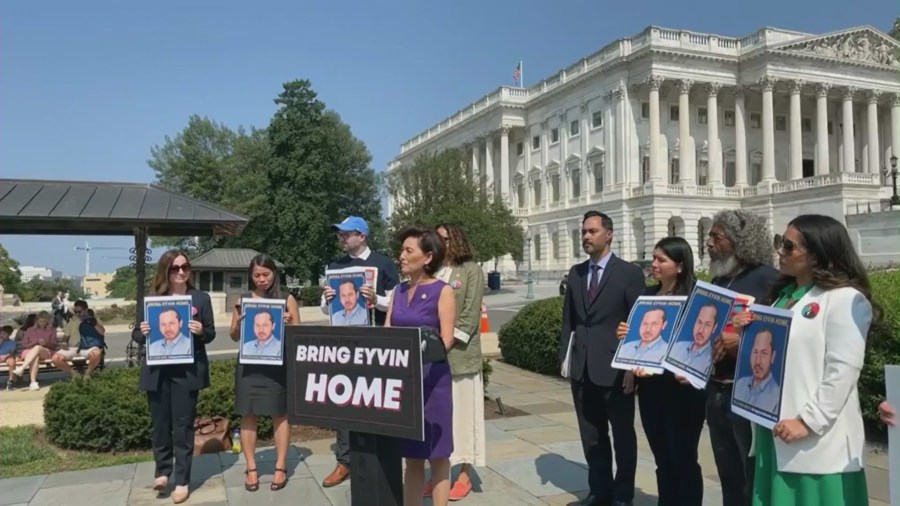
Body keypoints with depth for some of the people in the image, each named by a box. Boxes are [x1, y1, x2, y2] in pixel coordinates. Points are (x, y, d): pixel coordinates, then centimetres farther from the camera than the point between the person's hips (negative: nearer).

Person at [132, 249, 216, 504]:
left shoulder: (201, 298, 2)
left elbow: (210, 334, 4)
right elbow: (136, 335, 9)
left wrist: (201, 331, -17)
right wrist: (143, 332, -14)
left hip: (187, 371, -2)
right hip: (157, 371, 2)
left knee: (183, 425, 4)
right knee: (159, 424, 11)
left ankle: (182, 480, 14)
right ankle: (162, 471, 31)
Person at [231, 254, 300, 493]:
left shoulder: (287, 299, 3)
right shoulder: (243, 300, 7)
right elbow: (234, 336, 10)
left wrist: (288, 323, -16)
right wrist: (239, 323, -11)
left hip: (278, 364, -1)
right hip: (249, 364, 2)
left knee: (280, 414, 4)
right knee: (248, 415, 4)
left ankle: (280, 467, 14)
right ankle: (251, 468, 14)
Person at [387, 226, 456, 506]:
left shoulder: (443, 291, -7)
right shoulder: (399, 290, 9)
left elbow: (446, 341, -13)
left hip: (431, 377, -5)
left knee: (436, 454, 4)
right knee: (412, 454, 14)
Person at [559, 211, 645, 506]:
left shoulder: (630, 273, -6)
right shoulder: (575, 273, 9)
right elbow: (568, 319, 12)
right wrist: (564, 357, 5)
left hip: (615, 368, -5)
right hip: (582, 369, 5)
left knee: (623, 436, 11)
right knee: (591, 436, 15)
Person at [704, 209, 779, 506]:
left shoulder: (767, 279, -10)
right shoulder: (718, 281, 13)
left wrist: (741, 341, -26)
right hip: (716, 391, 7)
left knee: (756, 479, 4)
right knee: (729, 476, 17)